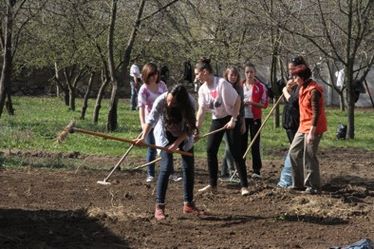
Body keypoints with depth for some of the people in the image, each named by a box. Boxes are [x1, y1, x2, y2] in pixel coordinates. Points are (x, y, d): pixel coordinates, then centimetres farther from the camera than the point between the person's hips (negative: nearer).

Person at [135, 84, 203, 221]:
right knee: (166, 167, -16)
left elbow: (189, 127, -21)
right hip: (165, 135, -2)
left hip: (183, 136, 2)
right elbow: (151, 120, -36)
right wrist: (143, 137, -50)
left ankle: (188, 204, 17)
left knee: (189, 168, 3)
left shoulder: (189, 103, -27)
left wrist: (177, 143, -29)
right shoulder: (161, 100, -30)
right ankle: (159, 206, -14)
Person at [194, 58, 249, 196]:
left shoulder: (222, 83, -20)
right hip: (216, 120, 7)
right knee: (210, 151, 2)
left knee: (236, 152, -6)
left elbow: (237, 100, -18)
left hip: (230, 119, -7)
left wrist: (233, 120, -20)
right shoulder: (203, 89, 0)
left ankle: (244, 186, 0)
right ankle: (212, 185, 12)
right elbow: (201, 110, -1)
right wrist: (197, 129, -8)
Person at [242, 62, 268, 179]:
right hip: (242, 117, 3)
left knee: (255, 144, -2)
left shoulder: (260, 87, -3)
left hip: (255, 118, -3)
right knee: (242, 143, 6)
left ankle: (257, 170, 2)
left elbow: (265, 104, -5)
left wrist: (252, 103, -18)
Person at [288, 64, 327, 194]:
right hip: (303, 127, 10)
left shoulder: (313, 90, -18)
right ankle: (299, 183, 20)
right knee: (294, 153, 12)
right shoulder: (303, 89, 12)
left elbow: (316, 113, -21)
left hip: (313, 128, -10)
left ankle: (313, 186, 4)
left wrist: (312, 132, -23)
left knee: (309, 157, -6)